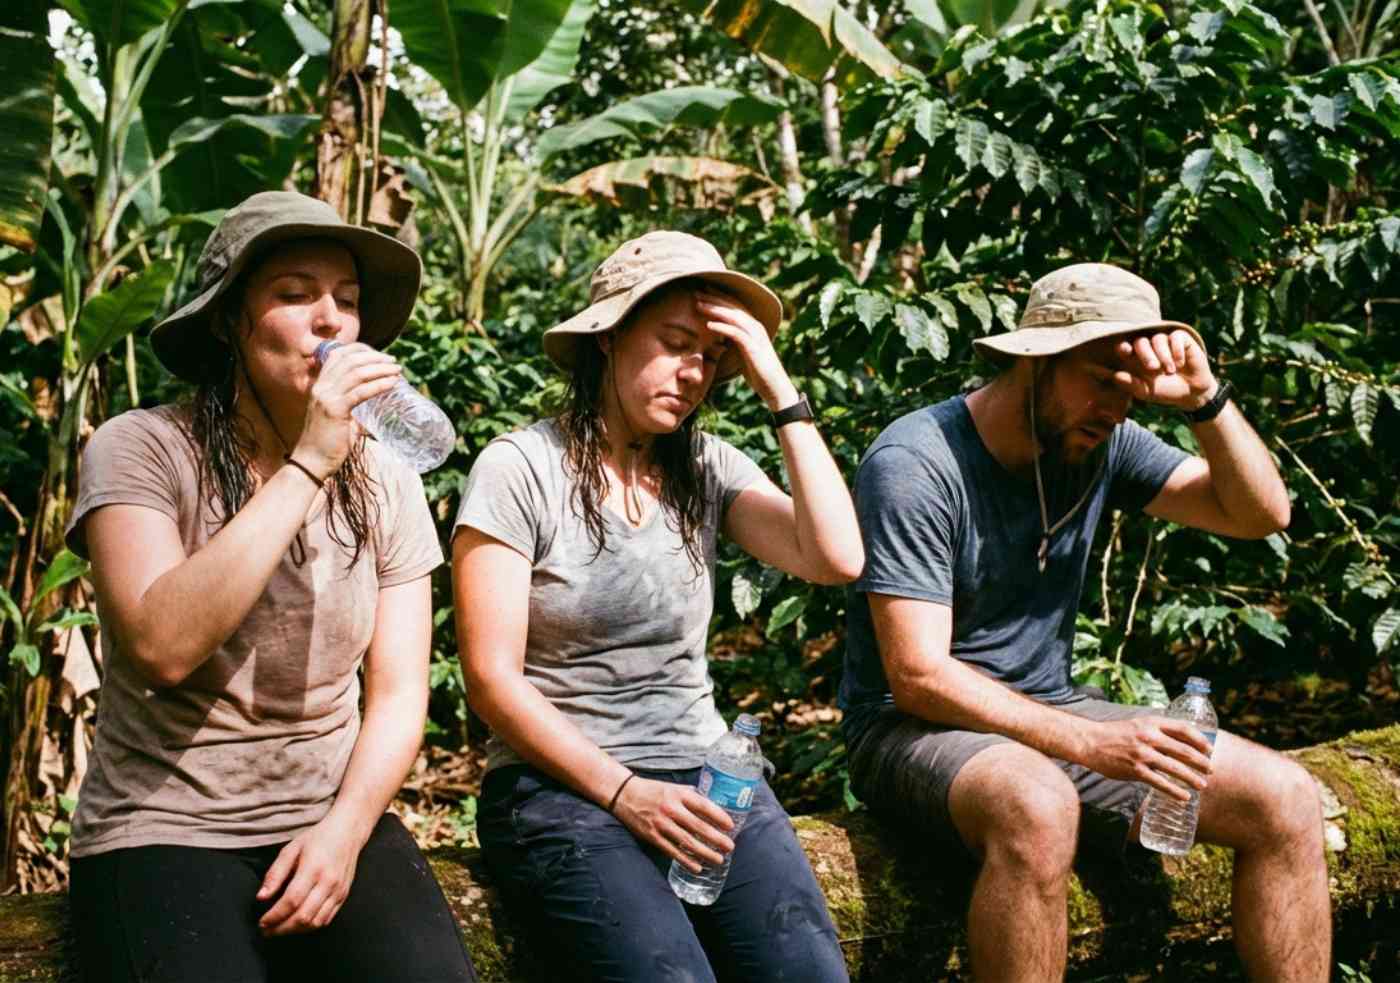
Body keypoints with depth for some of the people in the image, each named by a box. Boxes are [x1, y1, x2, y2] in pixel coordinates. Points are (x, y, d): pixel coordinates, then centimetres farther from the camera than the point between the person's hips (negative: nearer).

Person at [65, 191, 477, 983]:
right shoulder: (141, 450, -7)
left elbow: (400, 692, 3)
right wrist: (307, 466, -22)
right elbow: (163, 646, -23)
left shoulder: (385, 481, 5)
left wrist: (346, 829, -14)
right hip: (164, 829, -3)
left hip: (334, 819, 3)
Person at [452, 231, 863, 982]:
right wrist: (624, 792, -15)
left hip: (703, 775, 4)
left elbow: (836, 559, -8)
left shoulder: (710, 468, 8)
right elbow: (492, 678, -8)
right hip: (561, 784, -4)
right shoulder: (520, 467, -5)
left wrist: (780, 392, -7)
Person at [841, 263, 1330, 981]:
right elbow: (918, 676, -23)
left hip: (1049, 713, 7)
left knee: (1285, 798, -7)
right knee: (1036, 807, -40)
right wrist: (1091, 744, -30)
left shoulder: (1102, 443, 1)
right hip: (915, 725, -7)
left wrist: (1205, 399, -15)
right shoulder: (915, 464, -19)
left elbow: (1261, 513, 2)